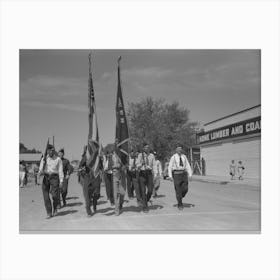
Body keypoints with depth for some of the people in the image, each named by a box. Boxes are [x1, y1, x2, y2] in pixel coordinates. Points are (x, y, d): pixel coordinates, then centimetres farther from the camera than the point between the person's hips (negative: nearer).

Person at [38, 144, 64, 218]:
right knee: (46, 196, -4)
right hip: (45, 177, 2)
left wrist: (61, 181, -8)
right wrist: (40, 172, -20)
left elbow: (60, 171, 1)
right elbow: (41, 169, 5)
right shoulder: (44, 159, 10)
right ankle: (49, 213, 5)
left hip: (54, 177, -2)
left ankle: (55, 207, 15)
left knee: (55, 194, -14)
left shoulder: (58, 159, 5)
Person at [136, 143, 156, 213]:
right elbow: (137, 165, -2)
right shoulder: (140, 155, 0)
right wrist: (142, 164, -21)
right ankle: (145, 207, 6)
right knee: (143, 191, -2)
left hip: (149, 173, 2)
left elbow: (154, 165, 9)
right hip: (142, 173, -2)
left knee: (150, 190, -4)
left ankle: (146, 201, 26)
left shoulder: (151, 155, 8)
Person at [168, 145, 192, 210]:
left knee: (185, 189, -3)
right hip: (176, 173, -4)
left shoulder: (184, 157, 8)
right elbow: (170, 167, -3)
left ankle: (180, 198, 26)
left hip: (184, 173, 4)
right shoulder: (173, 157, -3)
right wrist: (170, 176, -11)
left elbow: (187, 165, 9)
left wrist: (190, 174, 1)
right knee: (178, 190, -2)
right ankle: (180, 204, 10)